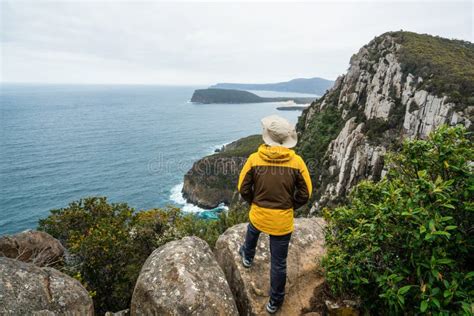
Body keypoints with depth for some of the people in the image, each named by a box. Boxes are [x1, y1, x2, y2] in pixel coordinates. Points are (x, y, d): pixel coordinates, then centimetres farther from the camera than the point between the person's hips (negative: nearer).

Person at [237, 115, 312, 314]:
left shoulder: (254, 159, -13)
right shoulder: (296, 161, -12)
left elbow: (243, 188, -5)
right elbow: (305, 194, -5)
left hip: (258, 214, 1)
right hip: (283, 220, -1)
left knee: (252, 231, 37)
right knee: (279, 262, 14)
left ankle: (247, 257, 63)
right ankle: (274, 301, 32)